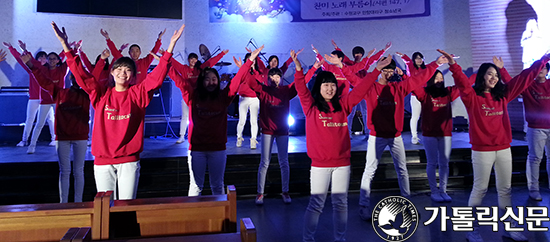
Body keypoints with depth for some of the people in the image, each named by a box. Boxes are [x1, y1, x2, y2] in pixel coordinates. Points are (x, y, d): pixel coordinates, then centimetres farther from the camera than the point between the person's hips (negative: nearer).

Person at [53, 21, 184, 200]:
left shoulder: (138, 94, 2)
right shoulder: (101, 94, 6)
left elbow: (158, 75, -6)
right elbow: (80, 74, 3)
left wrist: (171, 46, -12)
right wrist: (64, 45, -3)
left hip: (129, 160, -1)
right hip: (103, 160, 1)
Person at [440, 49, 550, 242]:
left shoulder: (502, 95, 10)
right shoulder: (472, 97, -7)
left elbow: (525, 78, 14)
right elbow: (462, 83, -26)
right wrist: (453, 66, -43)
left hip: (504, 149, 6)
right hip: (482, 150, -6)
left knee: (505, 189, 14)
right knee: (480, 189, 2)